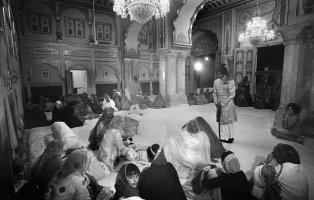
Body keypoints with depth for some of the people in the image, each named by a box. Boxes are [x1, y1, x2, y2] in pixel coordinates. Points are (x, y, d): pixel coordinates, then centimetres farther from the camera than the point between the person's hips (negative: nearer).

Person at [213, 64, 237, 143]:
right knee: (222, 121, 11)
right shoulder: (216, 81, 3)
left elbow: (232, 95, -13)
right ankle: (223, 137, 24)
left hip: (228, 104, -5)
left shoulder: (230, 81, -12)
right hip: (219, 104, 5)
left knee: (228, 121, 6)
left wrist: (222, 103, -14)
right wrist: (216, 102, -2)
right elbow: (215, 93, 10)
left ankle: (231, 137, 24)